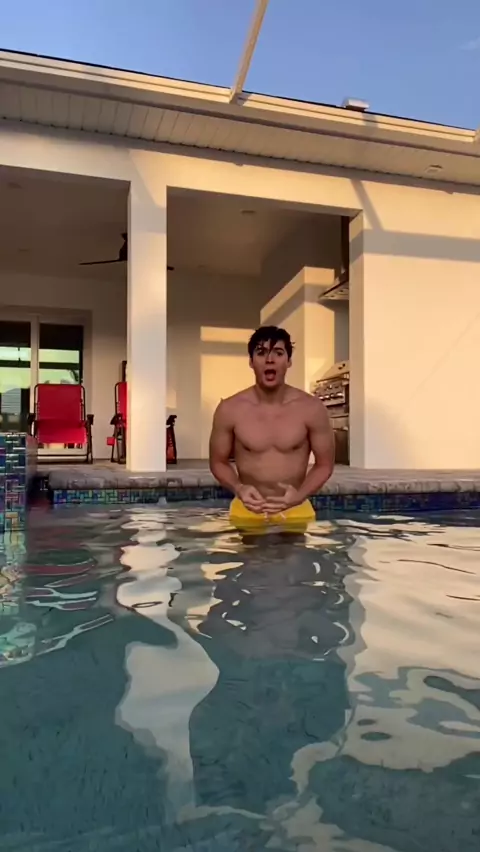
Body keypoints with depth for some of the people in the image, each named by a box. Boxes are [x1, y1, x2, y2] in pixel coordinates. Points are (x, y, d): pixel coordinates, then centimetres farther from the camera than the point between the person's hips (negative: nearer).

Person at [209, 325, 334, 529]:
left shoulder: (312, 408, -7)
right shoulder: (229, 409, -7)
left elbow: (324, 464, 2)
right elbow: (218, 462, 4)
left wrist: (300, 495, -16)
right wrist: (238, 488, -15)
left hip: (296, 512, 0)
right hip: (246, 513, 0)